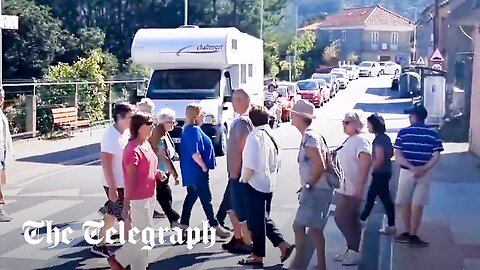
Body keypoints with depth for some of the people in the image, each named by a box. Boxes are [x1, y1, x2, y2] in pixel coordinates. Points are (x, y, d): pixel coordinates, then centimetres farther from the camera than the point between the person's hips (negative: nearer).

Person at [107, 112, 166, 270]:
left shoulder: (146, 144, 7)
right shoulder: (133, 149, -21)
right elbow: (130, 180, -22)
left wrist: (158, 173, 1)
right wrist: (126, 205, -21)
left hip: (149, 197, 9)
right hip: (138, 199, -9)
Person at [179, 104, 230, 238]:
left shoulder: (189, 129, 13)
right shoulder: (194, 130, -19)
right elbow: (194, 153, -26)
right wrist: (204, 167, -16)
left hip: (192, 171, 10)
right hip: (197, 171, -10)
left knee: (191, 196, 14)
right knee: (206, 198, -2)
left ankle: (184, 225, 18)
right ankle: (216, 227, 5)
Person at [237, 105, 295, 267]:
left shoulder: (255, 137, -19)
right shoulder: (272, 135, 6)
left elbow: (250, 167, -22)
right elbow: (277, 163, 12)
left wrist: (244, 179, -7)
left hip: (255, 185, -8)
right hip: (269, 184, 8)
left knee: (256, 221, 3)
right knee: (264, 219, 19)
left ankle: (257, 256, 13)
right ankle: (283, 245, 16)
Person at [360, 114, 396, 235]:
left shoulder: (378, 140, -20)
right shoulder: (386, 137, 8)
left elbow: (379, 159, -23)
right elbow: (391, 153, 18)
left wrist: (371, 169, -10)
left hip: (380, 173, -10)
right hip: (386, 172, 10)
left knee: (385, 199, -1)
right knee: (371, 196, 17)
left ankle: (391, 226, 7)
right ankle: (362, 218, 28)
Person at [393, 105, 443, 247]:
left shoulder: (403, 132, -3)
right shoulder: (433, 134, 1)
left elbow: (397, 155, -11)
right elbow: (436, 156, -8)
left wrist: (411, 167, -16)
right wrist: (423, 169, -14)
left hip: (406, 172, -1)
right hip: (424, 174, 1)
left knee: (405, 204, 13)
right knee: (417, 205, 5)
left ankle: (408, 233, 22)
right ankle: (413, 236, 7)